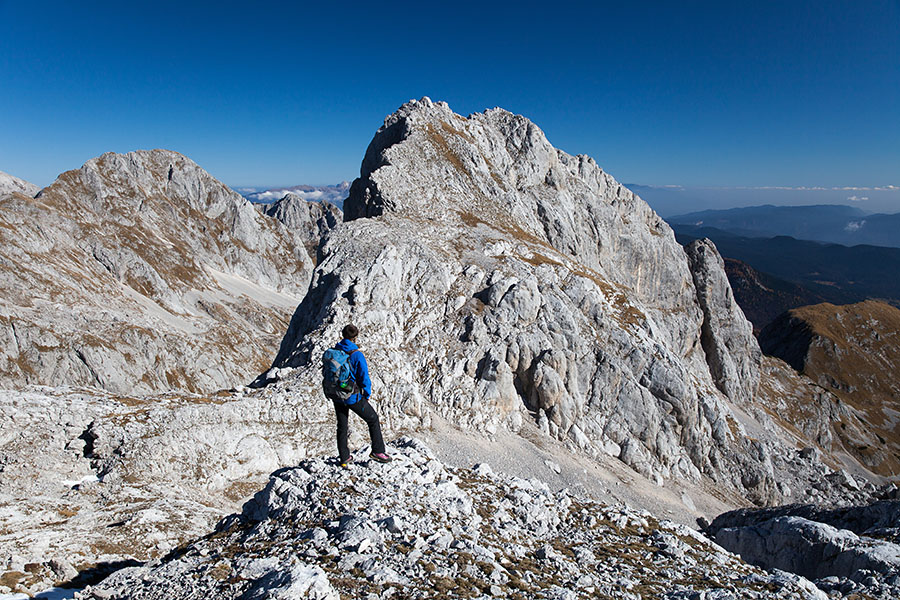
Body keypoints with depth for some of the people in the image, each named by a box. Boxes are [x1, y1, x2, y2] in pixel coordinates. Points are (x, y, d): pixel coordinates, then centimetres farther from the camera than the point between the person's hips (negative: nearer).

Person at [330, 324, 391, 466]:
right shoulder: (357, 354, -19)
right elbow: (364, 377, -18)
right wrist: (367, 394, -2)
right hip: (353, 397, -6)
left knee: (342, 426, 19)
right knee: (373, 420, 13)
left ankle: (344, 458, 28)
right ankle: (377, 451, 16)